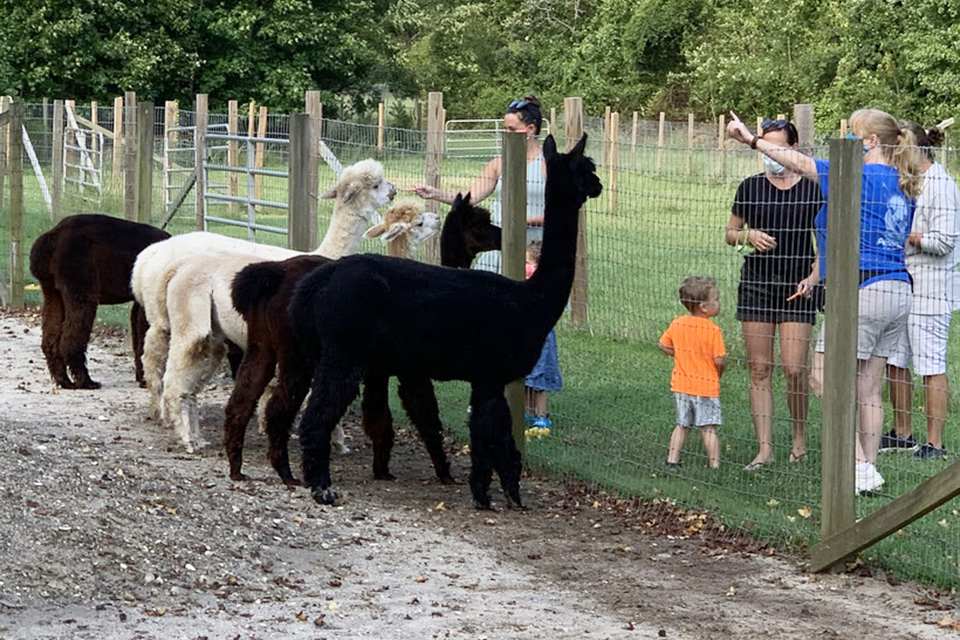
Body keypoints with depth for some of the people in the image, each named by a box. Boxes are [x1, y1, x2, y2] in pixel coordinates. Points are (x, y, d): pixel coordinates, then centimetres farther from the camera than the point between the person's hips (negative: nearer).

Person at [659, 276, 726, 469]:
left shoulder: (677, 324, -1)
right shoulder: (713, 330, -17)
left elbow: (664, 346, 8)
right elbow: (720, 361, -16)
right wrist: (718, 373, 4)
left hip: (681, 386, 5)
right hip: (706, 386, -5)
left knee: (682, 425, 18)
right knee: (708, 428, 0)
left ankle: (672, 461, 19)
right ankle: (714, 464, 0)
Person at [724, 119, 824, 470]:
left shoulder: (812, 189, 1)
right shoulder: (750, 187, 6)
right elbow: (730, 233, 15)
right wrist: (748, 236, -7)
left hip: (797, 286, -2)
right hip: (756, 282, 2)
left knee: (794, 369, -8)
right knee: (759, 368, 0)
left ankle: (799, 440, 14)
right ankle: (765, 448, 5)